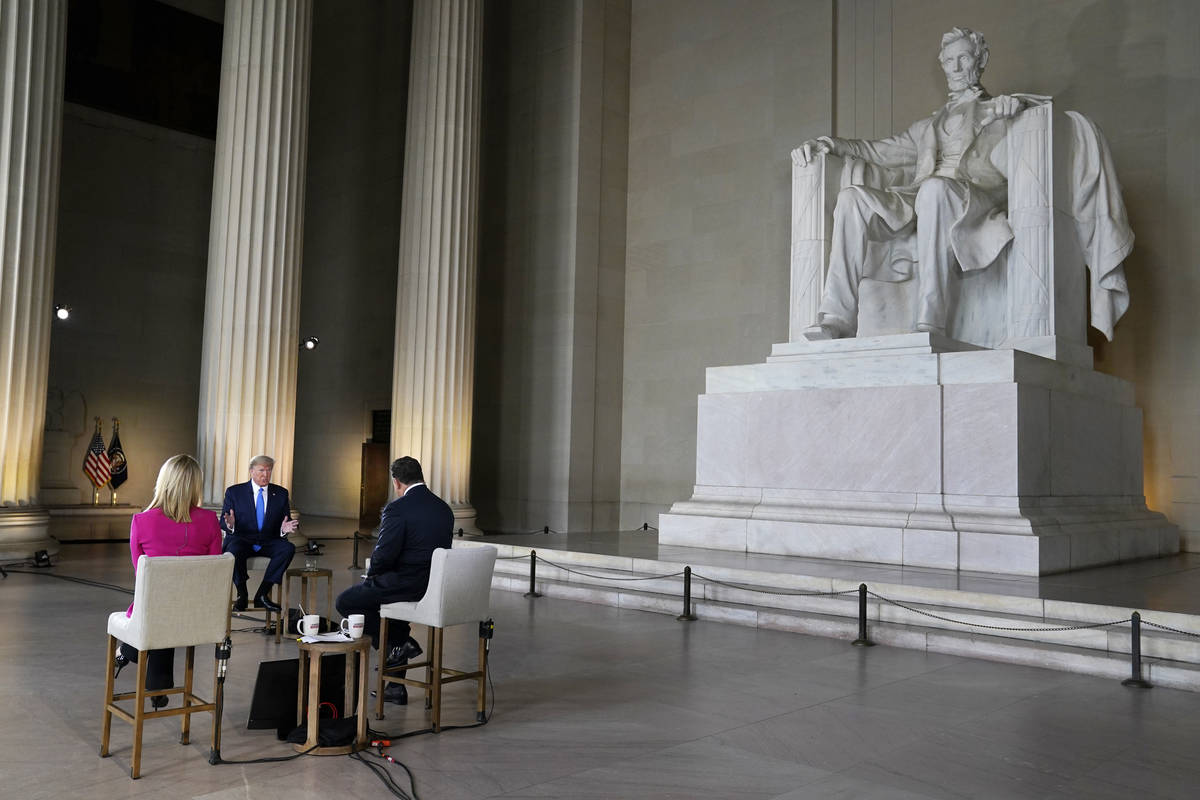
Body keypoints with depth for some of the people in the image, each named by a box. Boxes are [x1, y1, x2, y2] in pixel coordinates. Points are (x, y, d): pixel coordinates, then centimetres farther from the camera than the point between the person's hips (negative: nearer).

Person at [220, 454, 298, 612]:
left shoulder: (281, 493, 9)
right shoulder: (234, 492, 4)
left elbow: (286, 521, 8)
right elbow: (223, 522, 0)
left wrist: (284, 529, -17)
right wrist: (229, 524, -26)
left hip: (268, 542, 2)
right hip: (241, 540, -2)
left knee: (288, 548, -29)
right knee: (234, 551, -36)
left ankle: (262, 594, -22)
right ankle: (242, 595, -14)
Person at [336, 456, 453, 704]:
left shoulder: (398, 508, -13)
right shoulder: (444, 508, 11)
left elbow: (384, 554, -18)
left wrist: (372, 574, 5)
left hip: (409, 585, -8)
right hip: (437, 586, 8)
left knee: (346, 602, 10)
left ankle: (398, 644, 7)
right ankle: (397, 688, 30)